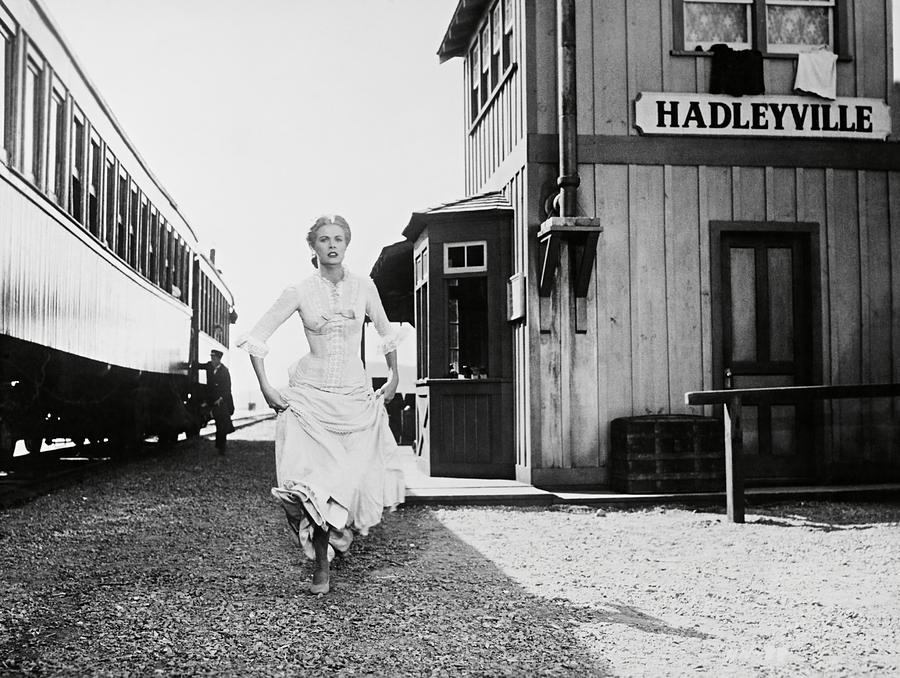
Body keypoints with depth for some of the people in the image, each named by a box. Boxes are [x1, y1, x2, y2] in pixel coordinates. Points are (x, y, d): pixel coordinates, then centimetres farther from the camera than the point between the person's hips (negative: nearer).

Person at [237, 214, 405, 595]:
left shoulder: (363, 287, 3)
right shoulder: (300, 292, -3)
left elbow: (386, 333, 19)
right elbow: (256, 338, 1)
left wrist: (393, 378, 16)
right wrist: (266, 388, -4)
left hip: (356, 396, 2)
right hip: (311, 396, -2)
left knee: (361, 477, -3)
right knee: (313, 481, -12)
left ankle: (338, 533, 28)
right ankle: (321, 566, 1)